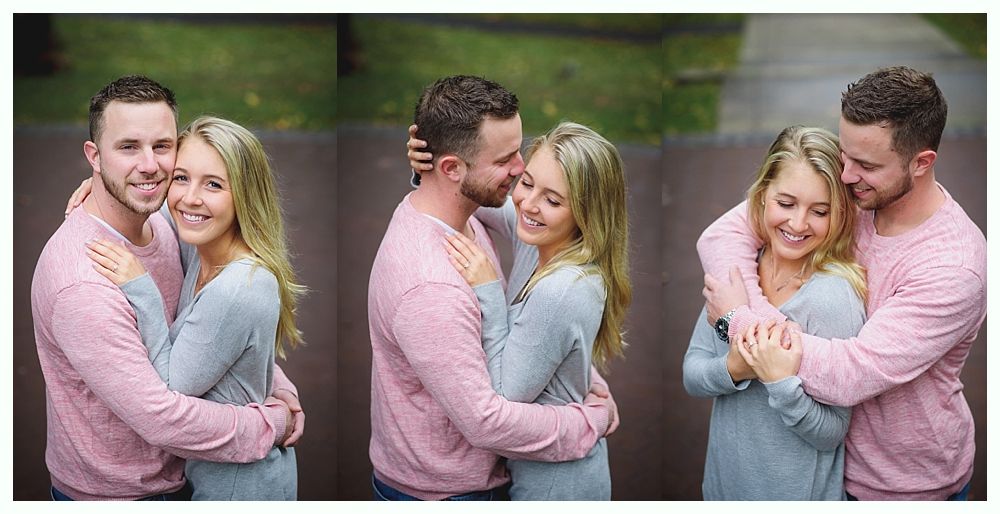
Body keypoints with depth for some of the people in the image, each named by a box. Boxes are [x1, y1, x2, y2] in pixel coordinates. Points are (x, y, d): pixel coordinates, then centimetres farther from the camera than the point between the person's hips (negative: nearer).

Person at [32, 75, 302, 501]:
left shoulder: (159, 226, -3)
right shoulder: (84, 284, -31)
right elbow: (162, 419, -31)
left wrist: (282, 390, -7)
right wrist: (273, 424, -20)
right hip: (110, 495, -8)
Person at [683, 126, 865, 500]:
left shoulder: (834, 296, -21)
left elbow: (831, 434, -17)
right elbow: (691, 375, -5)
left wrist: (780, 381, -32)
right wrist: (733, 368, -24)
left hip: (798, 492, -4)